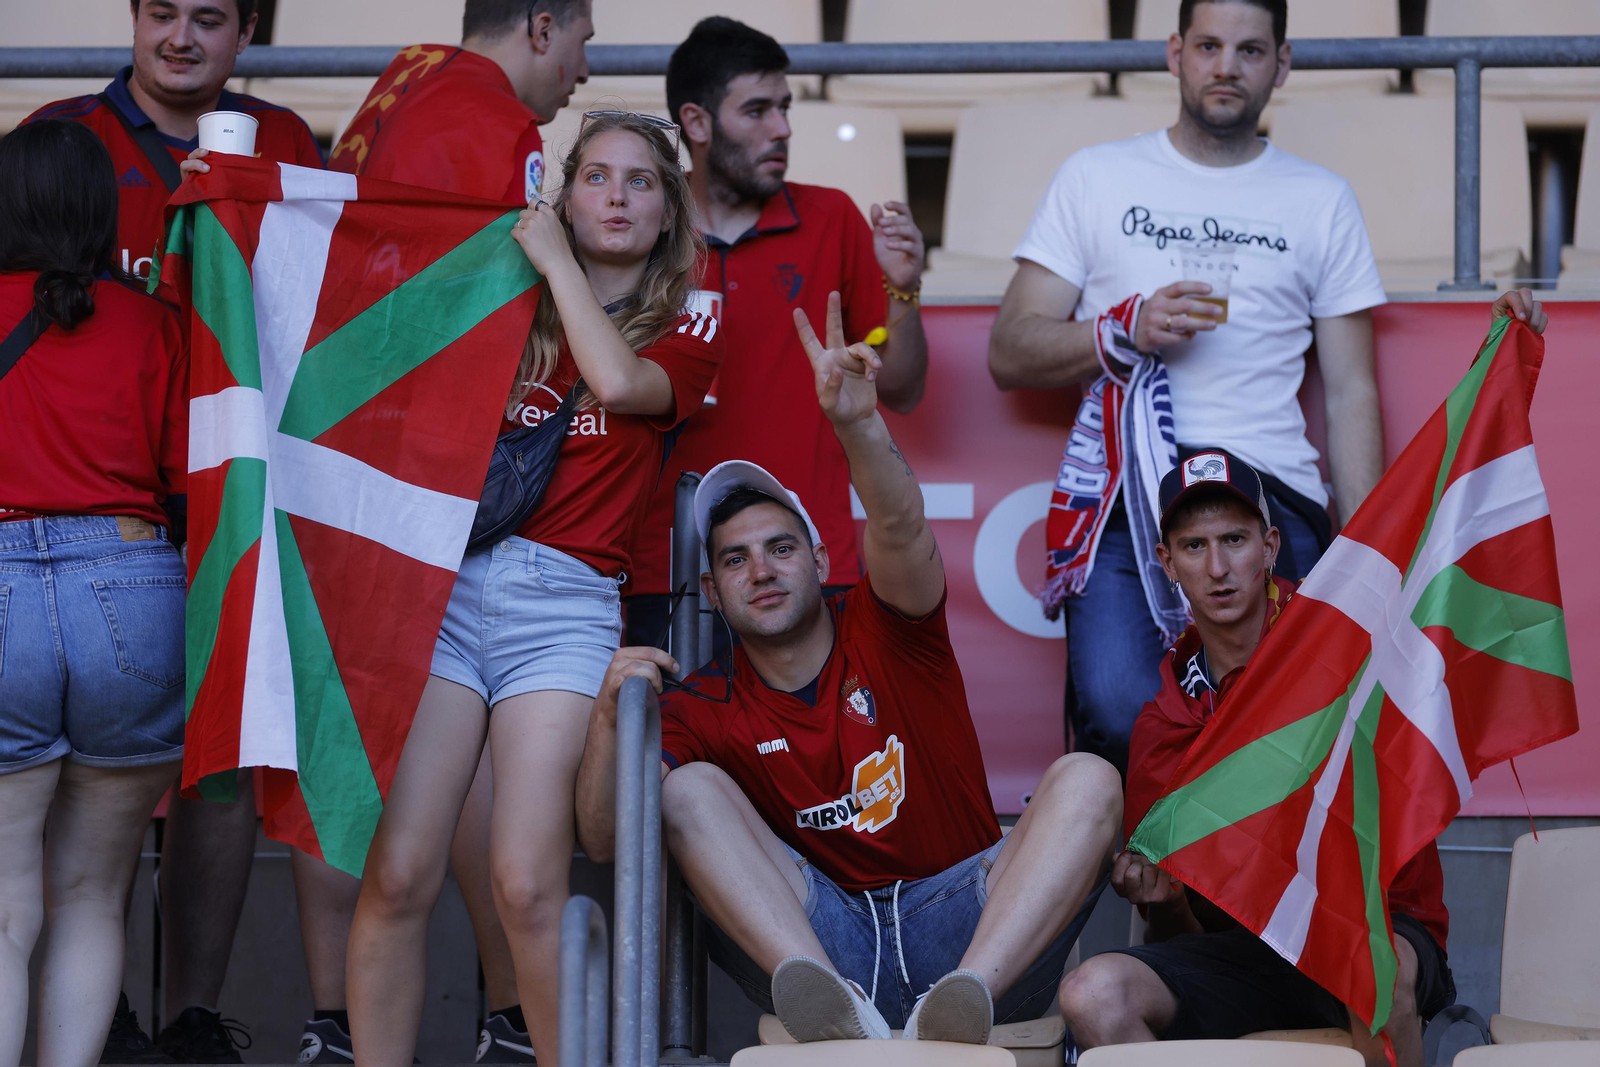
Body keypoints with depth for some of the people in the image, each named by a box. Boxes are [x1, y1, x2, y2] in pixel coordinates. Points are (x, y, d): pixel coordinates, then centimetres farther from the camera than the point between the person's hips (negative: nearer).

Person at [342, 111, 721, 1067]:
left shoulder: (688, 327, 11)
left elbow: (618, 383, -10)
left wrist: (555, 260, -1)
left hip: (564, 602, -2)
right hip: (446, 580, 2)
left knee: (527, 883, -14)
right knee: (398, 873, -9)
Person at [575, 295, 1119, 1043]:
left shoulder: (885, 630, 7)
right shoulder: (703, 708, 8)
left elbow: (900, 530, -17)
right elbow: (604, 838, -4)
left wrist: (858, 422, -37)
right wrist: (611, 718, -22)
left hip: (959, 928, 0)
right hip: (822, 940, 1)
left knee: (1087, 778, -21)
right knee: (687, 788, -18)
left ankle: (964, 1000, -47)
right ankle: (841, 1012, -44)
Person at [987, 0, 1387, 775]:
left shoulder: (1323, 202, 18)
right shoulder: (1097, 177, 16)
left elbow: (1351, 393, 17)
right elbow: (1009, 354, 12)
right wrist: (1126, 332, -7)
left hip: (1271, 495, 1)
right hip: (1125, 489, -1)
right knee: (1119, 717, -25)